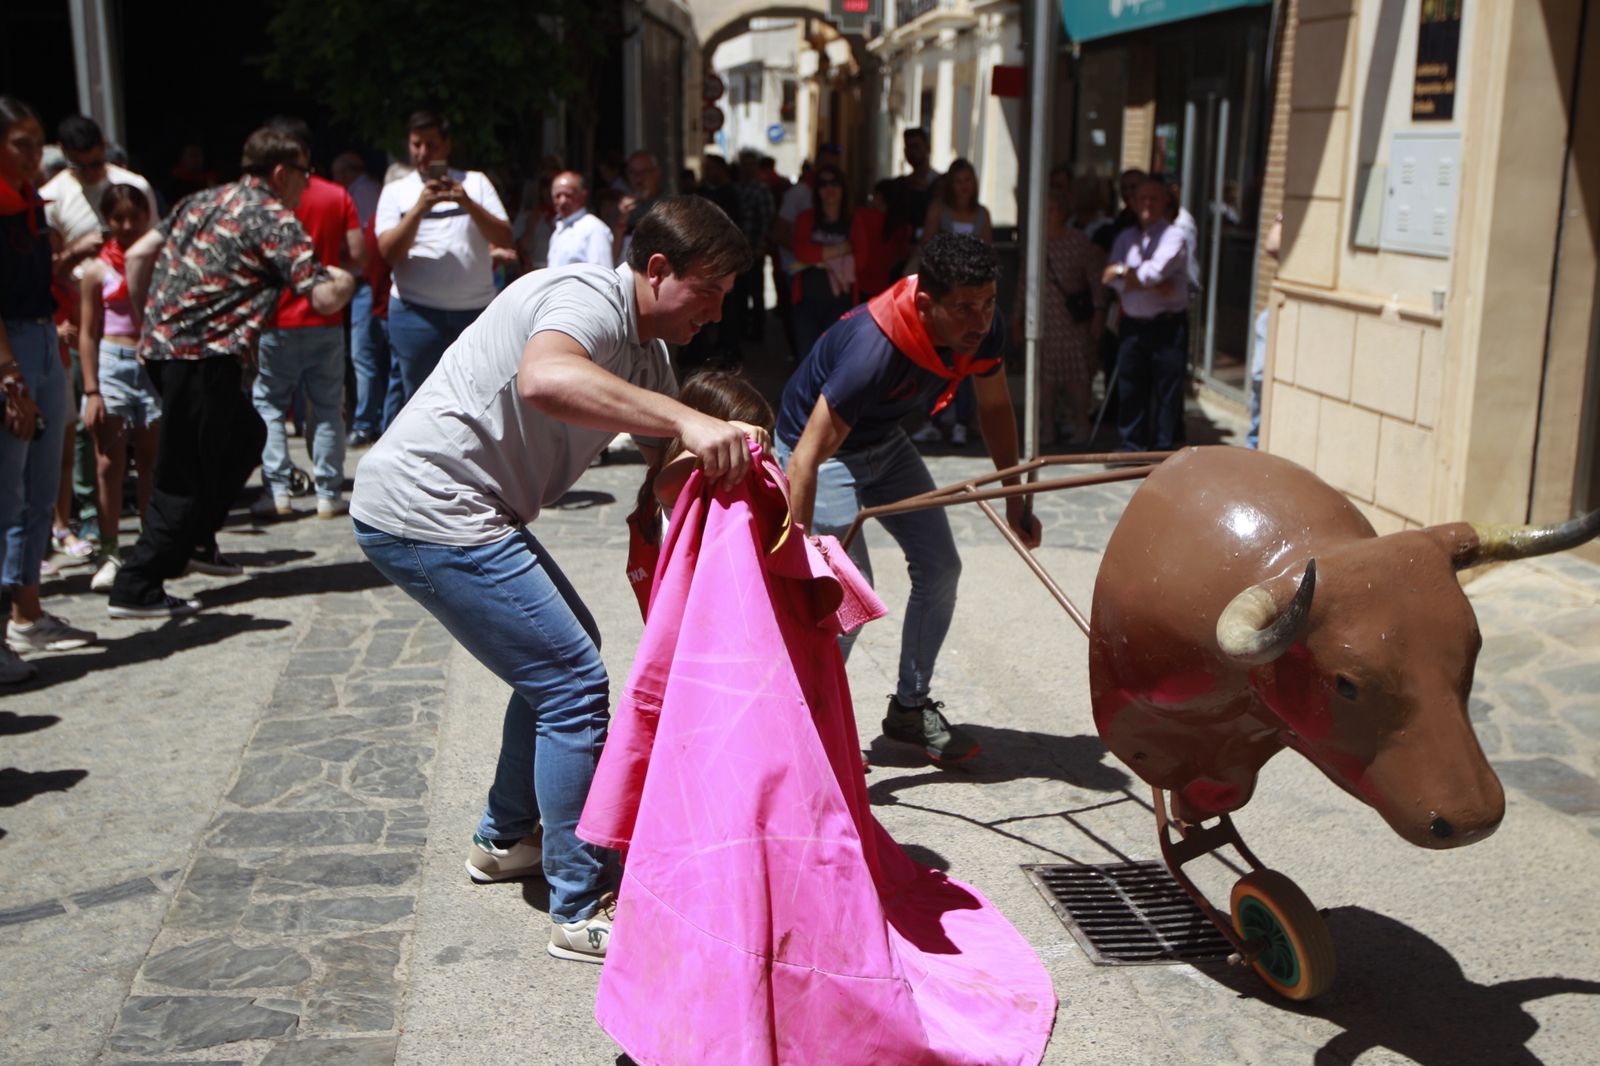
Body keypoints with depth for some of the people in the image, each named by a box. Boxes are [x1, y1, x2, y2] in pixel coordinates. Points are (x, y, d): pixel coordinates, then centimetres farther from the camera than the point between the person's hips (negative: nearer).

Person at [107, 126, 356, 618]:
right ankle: (137, 588, -3)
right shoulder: (275, 220, -5)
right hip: (204, 356, -9)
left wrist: (147, 317, 24)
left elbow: (137, 255, 16)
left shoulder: (202, 201, 18)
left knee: (244, 435, 24)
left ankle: (196, 538, 31)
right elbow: (324, 299, -12)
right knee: (185, 477, -3)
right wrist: (344, 280, 9)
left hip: (160, 346, 9)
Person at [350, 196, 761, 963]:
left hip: (470, 511, 11)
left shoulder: (646, 353, 13)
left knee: (561, 654, 23)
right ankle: (582, 913, -2)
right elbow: (543, 378, -41)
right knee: (575, 684, -10)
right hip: (427, 514, -11)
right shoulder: (588, 298, -17)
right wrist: (683, 419, -45)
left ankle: (505, 839, 37)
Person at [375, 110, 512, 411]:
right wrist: (419, 208, -15)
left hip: (477, 310, 1)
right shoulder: (395, 191, 9)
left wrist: (468, 203, -14)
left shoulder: (475, 182, 11)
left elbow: (505, 238, -1)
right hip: (416, 313, 0)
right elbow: (389, 252, -5)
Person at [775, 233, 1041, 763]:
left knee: (940, 568, 4)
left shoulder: (982, 327, -20)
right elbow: (805, 460, -41)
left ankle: (910, 707, 20)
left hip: (885, 441, 7)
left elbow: (995, 407, 1)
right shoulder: (875, 348, -41)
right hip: (822, 446, -7)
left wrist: (1015, 500, 2)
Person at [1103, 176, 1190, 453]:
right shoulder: (1126, 237, 14)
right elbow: (1110, 277, 0)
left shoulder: (1174, 236, -3)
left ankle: (1163, 449, 8)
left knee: (1167, 390, 0)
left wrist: (1123, 272, -5)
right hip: (1132, 324, 5)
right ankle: (1132, 448, 19)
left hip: (1168, 326, -5)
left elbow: (1155, 271, -18)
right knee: (1130, 388, 8)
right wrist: (1151, 284, -11)